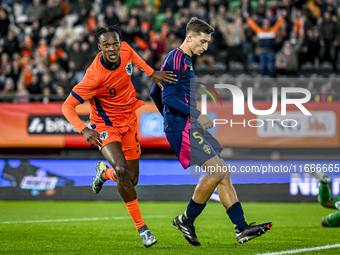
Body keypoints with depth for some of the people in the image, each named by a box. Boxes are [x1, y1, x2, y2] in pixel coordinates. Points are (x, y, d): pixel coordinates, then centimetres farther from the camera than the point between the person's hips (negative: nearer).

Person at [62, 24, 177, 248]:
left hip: (129, 121, 6)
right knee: (122, 171, -28)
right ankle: (141, 227, -11)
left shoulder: (126, 51, -13)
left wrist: (152, 73, 8)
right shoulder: (95, 76, -29)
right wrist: (83, 129, -39)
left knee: (131, 180, 8)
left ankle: (104, 172, 45)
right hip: (106, 125, -6)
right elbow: (68, 106, -24)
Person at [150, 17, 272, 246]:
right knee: (216, 172, -16)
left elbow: (156, 93, 29)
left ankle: (242, 228, 1)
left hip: (192, 127, 10)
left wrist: (169, 118, 33)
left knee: (223, 173, 4)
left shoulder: (185, 60, 20)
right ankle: (187, 220, -2)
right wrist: (197, 115, -20)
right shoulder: (175, 60, -11)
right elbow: (168, 98, -19)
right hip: (182, 128, -10)